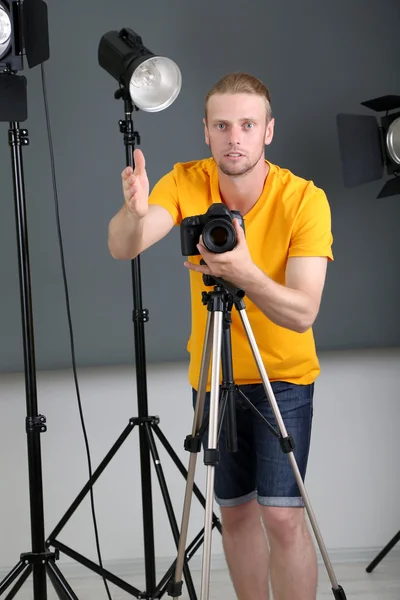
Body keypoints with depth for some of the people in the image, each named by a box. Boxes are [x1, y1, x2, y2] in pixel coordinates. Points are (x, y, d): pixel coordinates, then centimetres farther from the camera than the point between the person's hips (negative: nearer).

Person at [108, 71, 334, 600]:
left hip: (283, 376, -3)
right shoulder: (187, 183, -12)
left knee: (282, 513, -11)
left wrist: (246, 274, -44)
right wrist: (135, 211, -50)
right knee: (234, 510, 11)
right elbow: (122, 248, -28)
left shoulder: (304, 199, -21)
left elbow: (302, 313, -27)